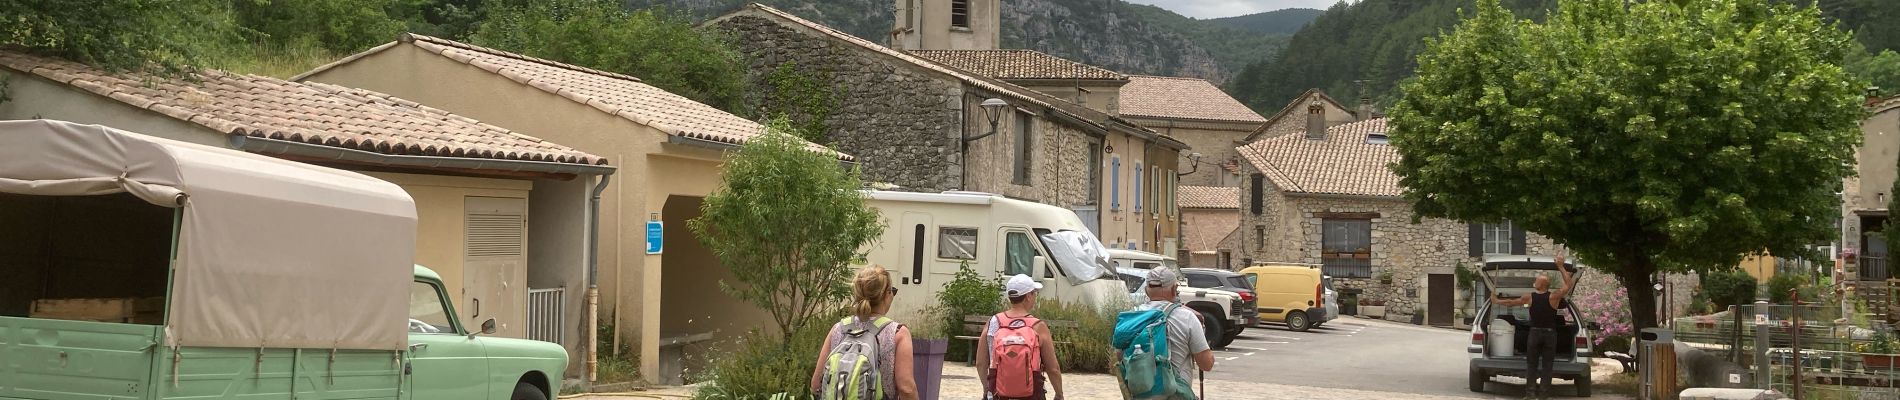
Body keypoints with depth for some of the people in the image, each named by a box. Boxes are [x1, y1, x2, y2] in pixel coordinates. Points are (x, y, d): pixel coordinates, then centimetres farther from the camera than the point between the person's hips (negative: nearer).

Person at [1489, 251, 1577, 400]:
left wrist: (1497, 301, 26)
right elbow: (1568, 285, -1)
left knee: (1531, 365, 6)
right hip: (1550, 333, 0)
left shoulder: (1530, 297, -6)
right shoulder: (1554, 297, -11)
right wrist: (1560, 267, -1)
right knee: (1546, 365, 4)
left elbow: (1511, 302, 9)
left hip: (1535, 332, 0)